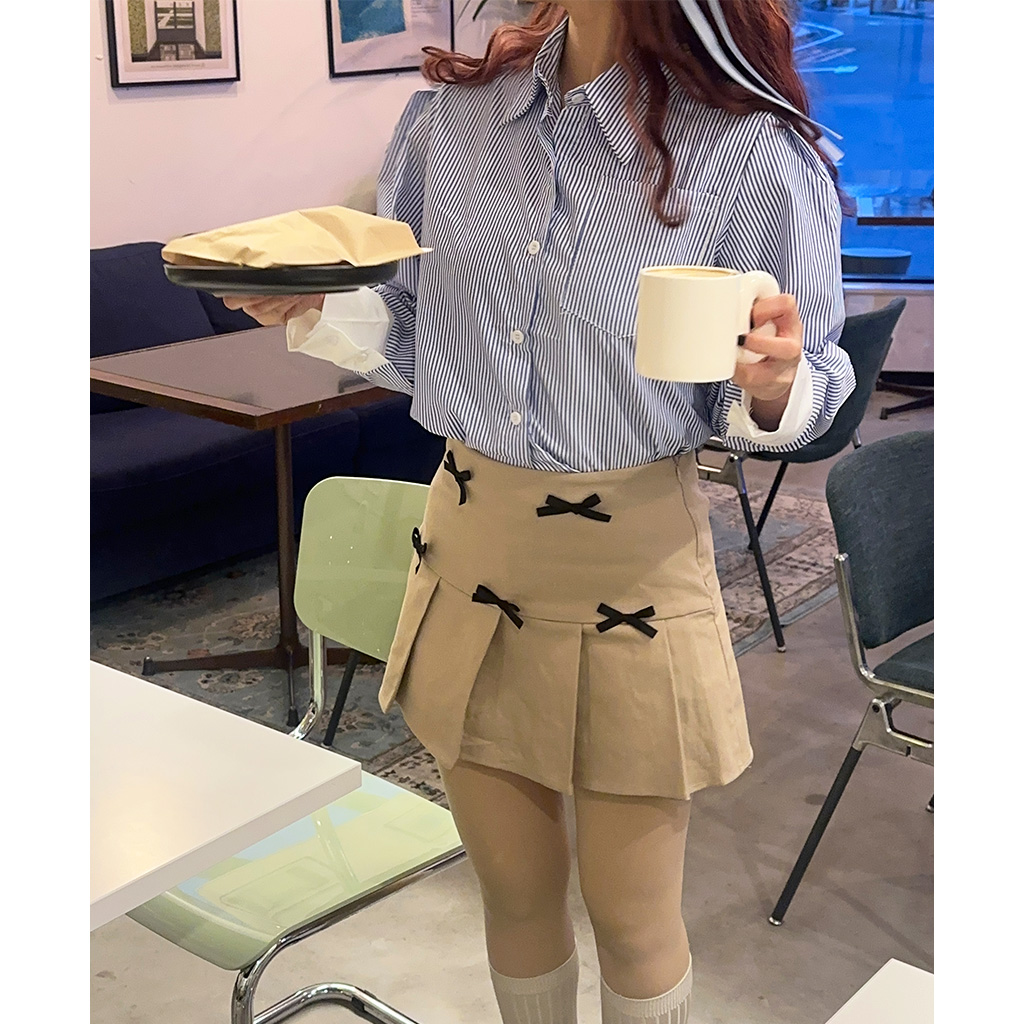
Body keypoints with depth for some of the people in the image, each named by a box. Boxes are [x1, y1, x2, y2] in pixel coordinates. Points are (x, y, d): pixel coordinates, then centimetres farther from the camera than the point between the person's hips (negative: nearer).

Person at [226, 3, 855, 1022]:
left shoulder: (749, 153, -13)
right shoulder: (452, 117, 0)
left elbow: (801, 397, -5)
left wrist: (772, 390, -28)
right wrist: (311, 307, -8)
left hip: (634, 564, -4)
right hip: (471, 543, 4)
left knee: (630, 915, 12)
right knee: (513, 888, 19)